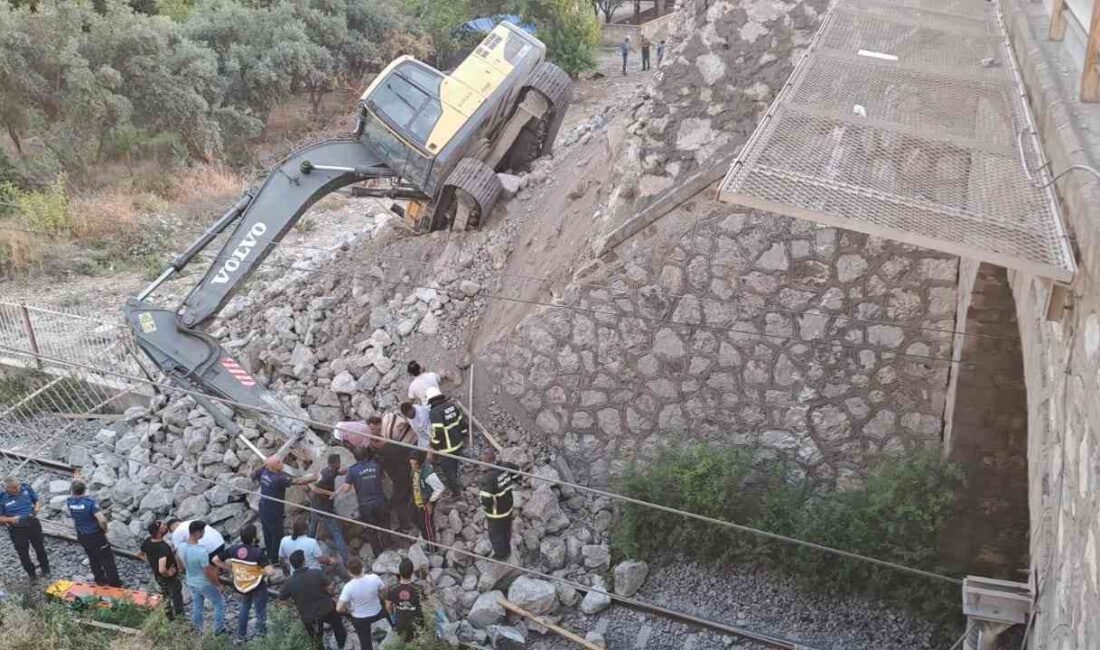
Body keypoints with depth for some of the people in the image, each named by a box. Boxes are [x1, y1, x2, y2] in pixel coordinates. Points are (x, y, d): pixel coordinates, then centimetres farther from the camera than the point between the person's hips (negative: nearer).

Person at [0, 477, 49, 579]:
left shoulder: (27, 489, -11)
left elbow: (37, 501, 4)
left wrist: (36, 510, -15)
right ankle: (30, 572, 38)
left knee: (40, 547, 18)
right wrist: (10, 519, -27)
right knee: (23, 552, 14)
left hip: (33, 524, 2)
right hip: (16, 529, -2)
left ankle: (45, 569, 41)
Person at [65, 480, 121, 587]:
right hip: (96, 535, -5)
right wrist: (104, 529, -10)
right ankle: (114, 582, 17)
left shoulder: (69, 502, -14)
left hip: (82, 536, 5)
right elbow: (102, 520, -31)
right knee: (107, 558, 9)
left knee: (93, 558, 23)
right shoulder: (90, 502, -28)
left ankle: (100, 580, 36)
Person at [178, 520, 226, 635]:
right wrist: (218, 585, -11)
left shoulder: (181, 547, -14)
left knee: (197, 607, 26)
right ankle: (219, 629, 30)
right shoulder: (201, 551, -36)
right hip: (205, 584, -6)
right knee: (219, 604, 18)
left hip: (191, 583, 6)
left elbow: (181, 565, 4)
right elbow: (208, 573, -27)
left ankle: (198, 631, 42)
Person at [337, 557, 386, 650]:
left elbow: (339, 608, -28)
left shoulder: (349, 587, -31)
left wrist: (347, 610, -7)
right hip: (377, 613, 2)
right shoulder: (374, 578, -26)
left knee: (365, 643, 18)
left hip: (359, 619, -2)